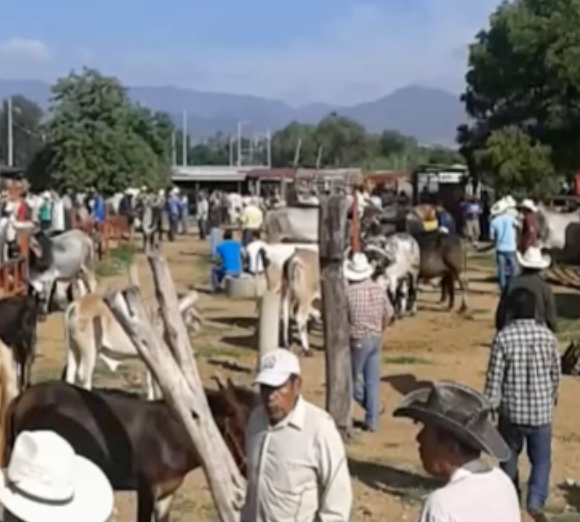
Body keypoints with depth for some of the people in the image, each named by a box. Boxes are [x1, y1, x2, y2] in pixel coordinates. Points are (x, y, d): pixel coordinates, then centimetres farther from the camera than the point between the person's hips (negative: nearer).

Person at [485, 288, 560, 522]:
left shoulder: (503, 337, -13)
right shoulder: (548, 336, -6)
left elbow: (494, 377, -12)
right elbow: (555, 373, 7)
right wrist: (553, 395, 26)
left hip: (511, 411, 0)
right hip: (541, 411, 0)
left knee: (509, 456, 21)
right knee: (541, 459, 13)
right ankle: (536, 501, -4)